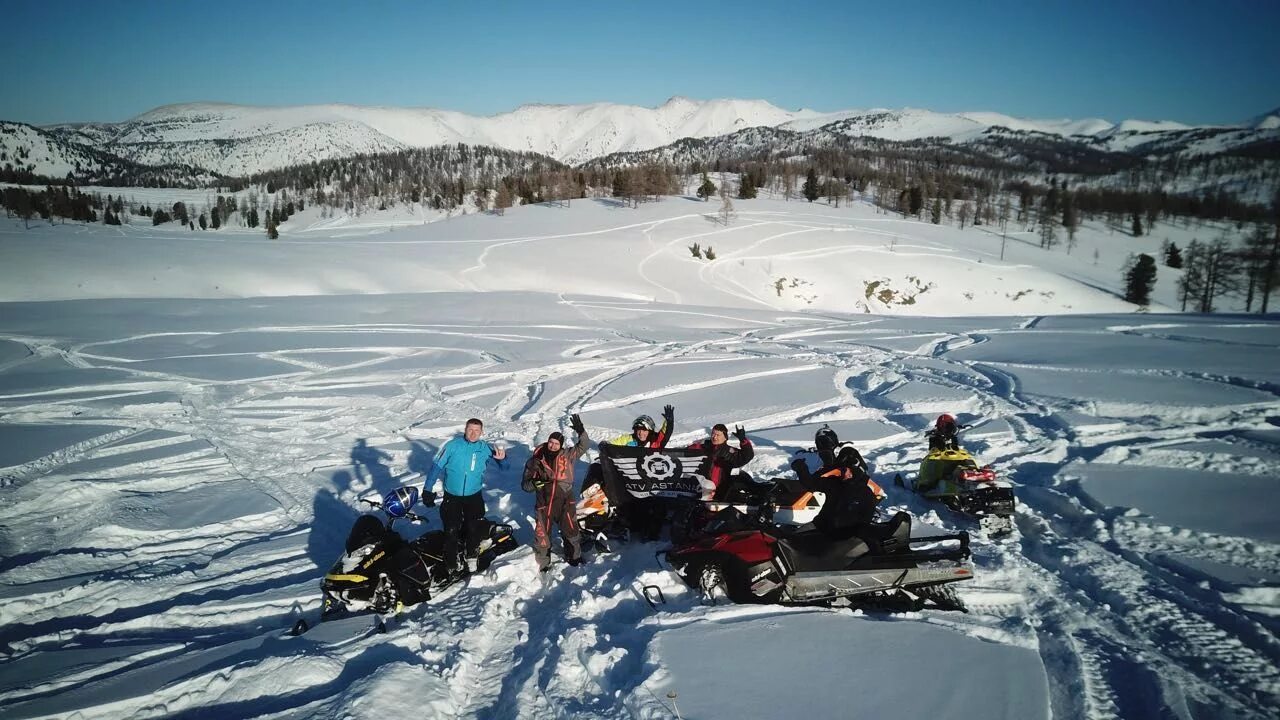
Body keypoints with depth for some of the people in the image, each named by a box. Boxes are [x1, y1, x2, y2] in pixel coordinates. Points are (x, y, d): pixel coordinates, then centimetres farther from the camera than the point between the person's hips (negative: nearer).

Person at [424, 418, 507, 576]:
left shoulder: (485, 449, -2)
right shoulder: (452, 446, -9)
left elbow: (504, 467, 3)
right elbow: (437, 467, -7)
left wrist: (502, 459, -22)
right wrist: (427, 490, -10)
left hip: (474, 497, 2)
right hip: (452, 497, -2)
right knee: (451, 531, -7)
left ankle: (469, 559, 28)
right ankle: (453, 564, 7)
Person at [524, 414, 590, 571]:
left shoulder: (567, 455, -4)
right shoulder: (535, 461, -8)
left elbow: (583, 446, -2)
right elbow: (525, 485, -6)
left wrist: (581, 432, -19)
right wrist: (535, 483, -29)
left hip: (566, 502, 1)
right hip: (545, 504, -1)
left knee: (571, 532, 16)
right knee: (542, 535, 9)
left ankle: (574, 556, 40)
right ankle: (543, 562, 31)